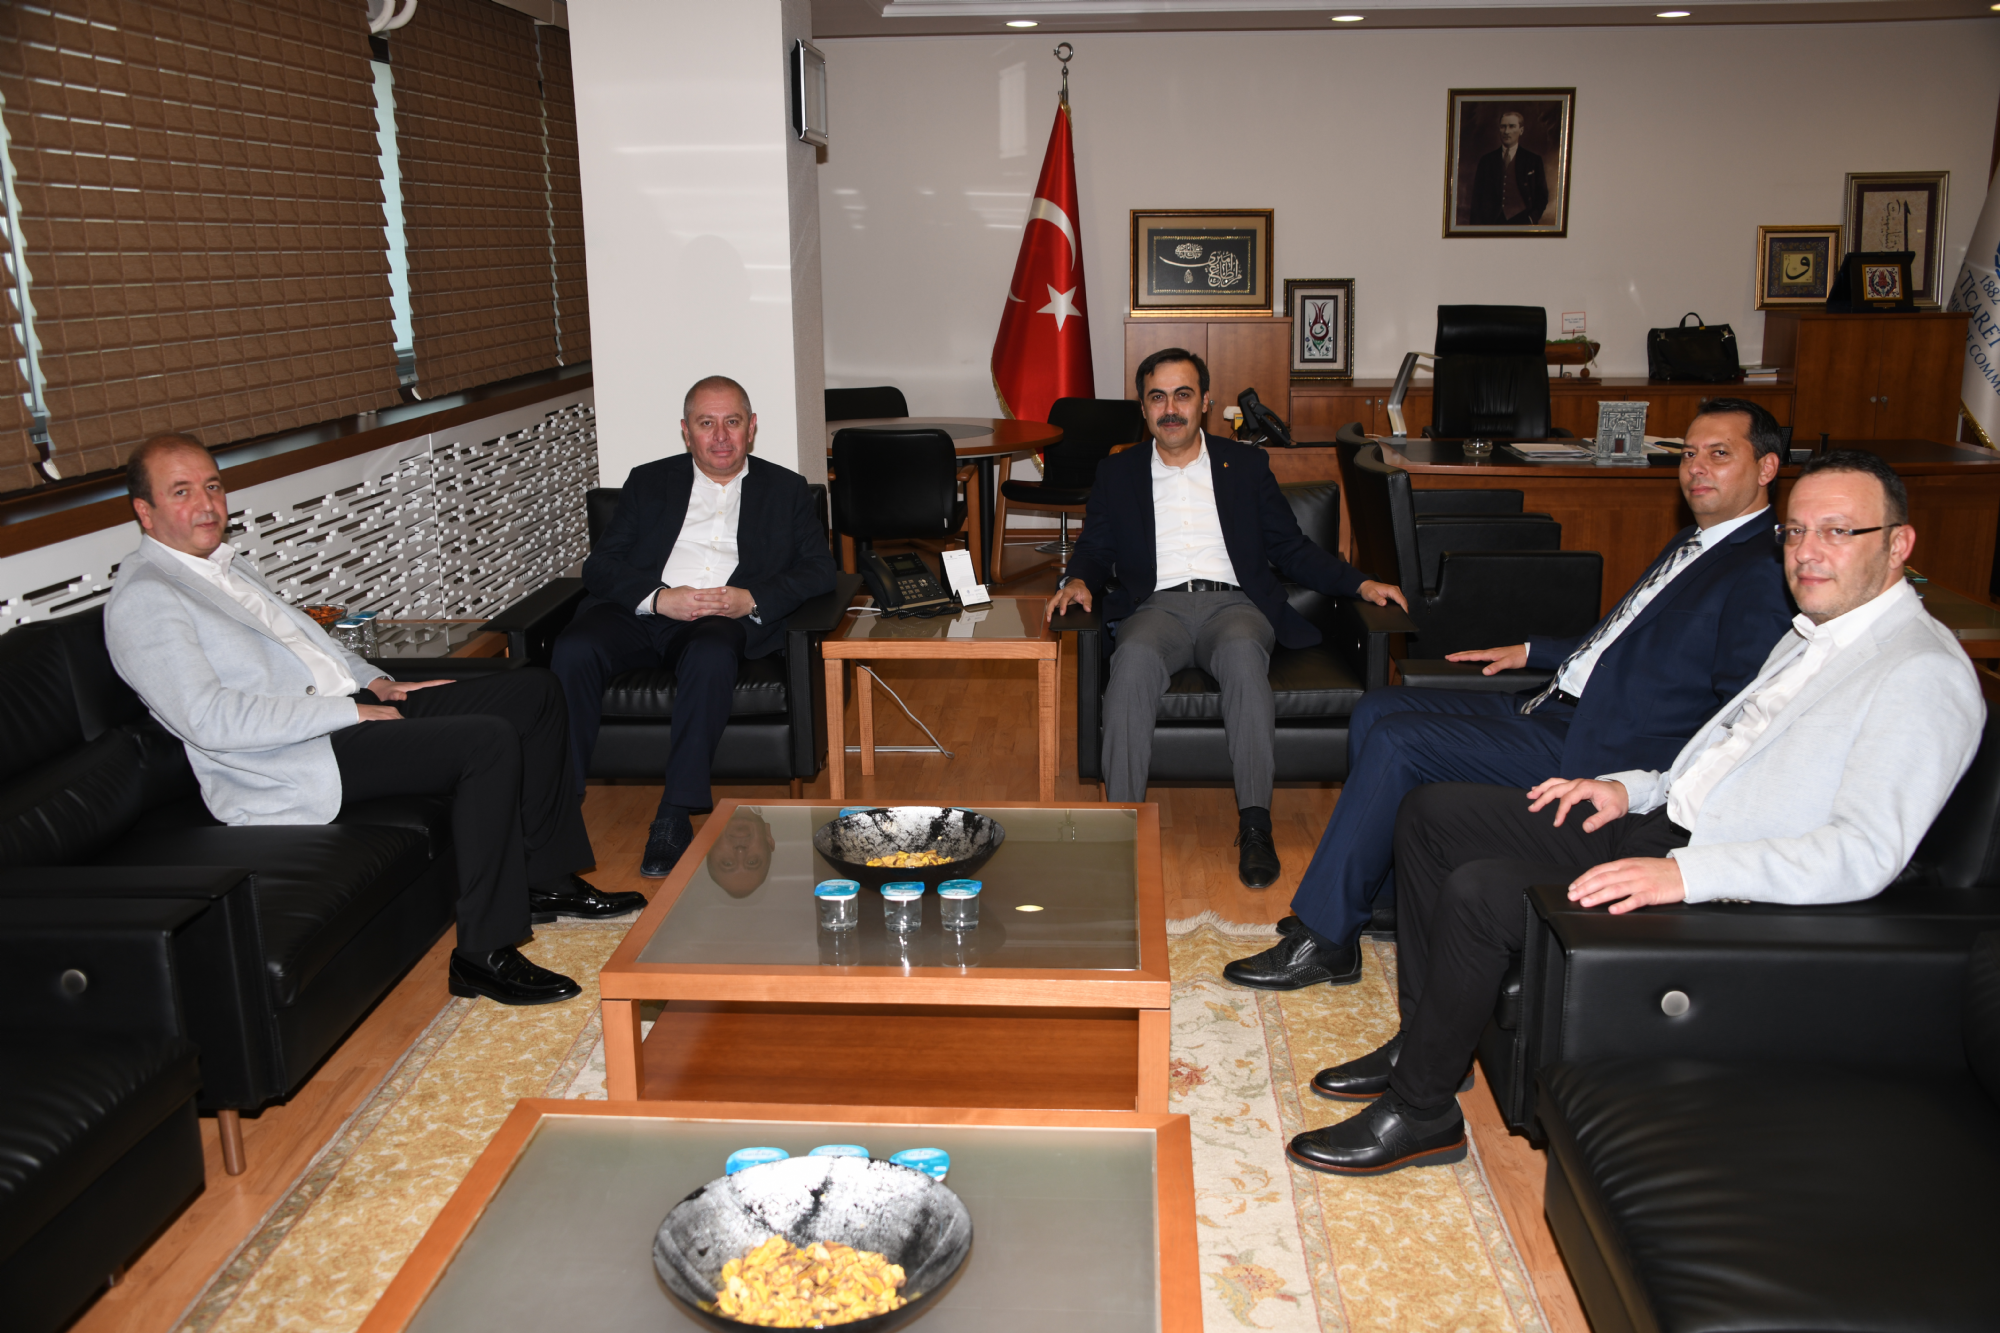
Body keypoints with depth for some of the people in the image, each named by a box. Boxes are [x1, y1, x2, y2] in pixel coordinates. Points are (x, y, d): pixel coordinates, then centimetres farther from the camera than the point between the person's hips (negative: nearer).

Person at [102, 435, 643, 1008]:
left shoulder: (228, 565, 19)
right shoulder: (141, 601, -11)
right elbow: (212, 720, -21)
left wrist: (376, 682, 10)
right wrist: (352, 711, -20)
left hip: (352, 707, 10)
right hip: (287, 760, -10)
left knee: (534, 692, 2)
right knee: (489, 740, -28)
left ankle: (544, 879, 10)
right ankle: (483, 952, -21)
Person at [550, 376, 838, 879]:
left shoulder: (786, 489, 19)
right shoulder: (649, 482, 21)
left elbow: (819, 570, 7)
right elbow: (600, 565, 10)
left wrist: (752, 598, -11)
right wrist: (659, 597, -11)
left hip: (726, 617, -1)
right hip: (640, 610, 2)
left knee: (711, 656, -38)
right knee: (574, 650, -30)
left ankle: (675, 817, -32)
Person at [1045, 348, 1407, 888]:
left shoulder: (1246, 464, 19)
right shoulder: (1117, 473, 20)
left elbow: (1291, 549, 17)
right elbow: (1094, 550, 18)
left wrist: (1359, 583, 4)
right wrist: (1078, 580, -6)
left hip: (1233, 604, 0)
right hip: (1158, 606, 0)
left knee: (1244, 654, -37)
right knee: (1134, 660, -36)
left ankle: (1254, 826, -37)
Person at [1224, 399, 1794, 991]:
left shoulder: (1766, 570, -11)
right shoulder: (1692, 542, 19)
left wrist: (1632, 784, -26)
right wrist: (1529, 651, 27)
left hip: (1600, 751, -10)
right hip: (1552, 708, 10)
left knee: (1396, 741, -19)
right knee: (1376, 709, 5)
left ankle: (1324, 939, -9)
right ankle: (1374, 897, 10)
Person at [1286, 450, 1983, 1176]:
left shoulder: (1924, 674, -14)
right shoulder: (1811, 637, 16)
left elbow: (1866, 855, -24)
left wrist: (1683, 873, -32)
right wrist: (1634, 787, 7)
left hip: (1728, 897, -10)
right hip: (1661, 827, 10)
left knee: (1480, 891, -25)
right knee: (1432, 812, 3)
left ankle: (1421, 1111, -7)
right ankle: (1423, 1042, 11)